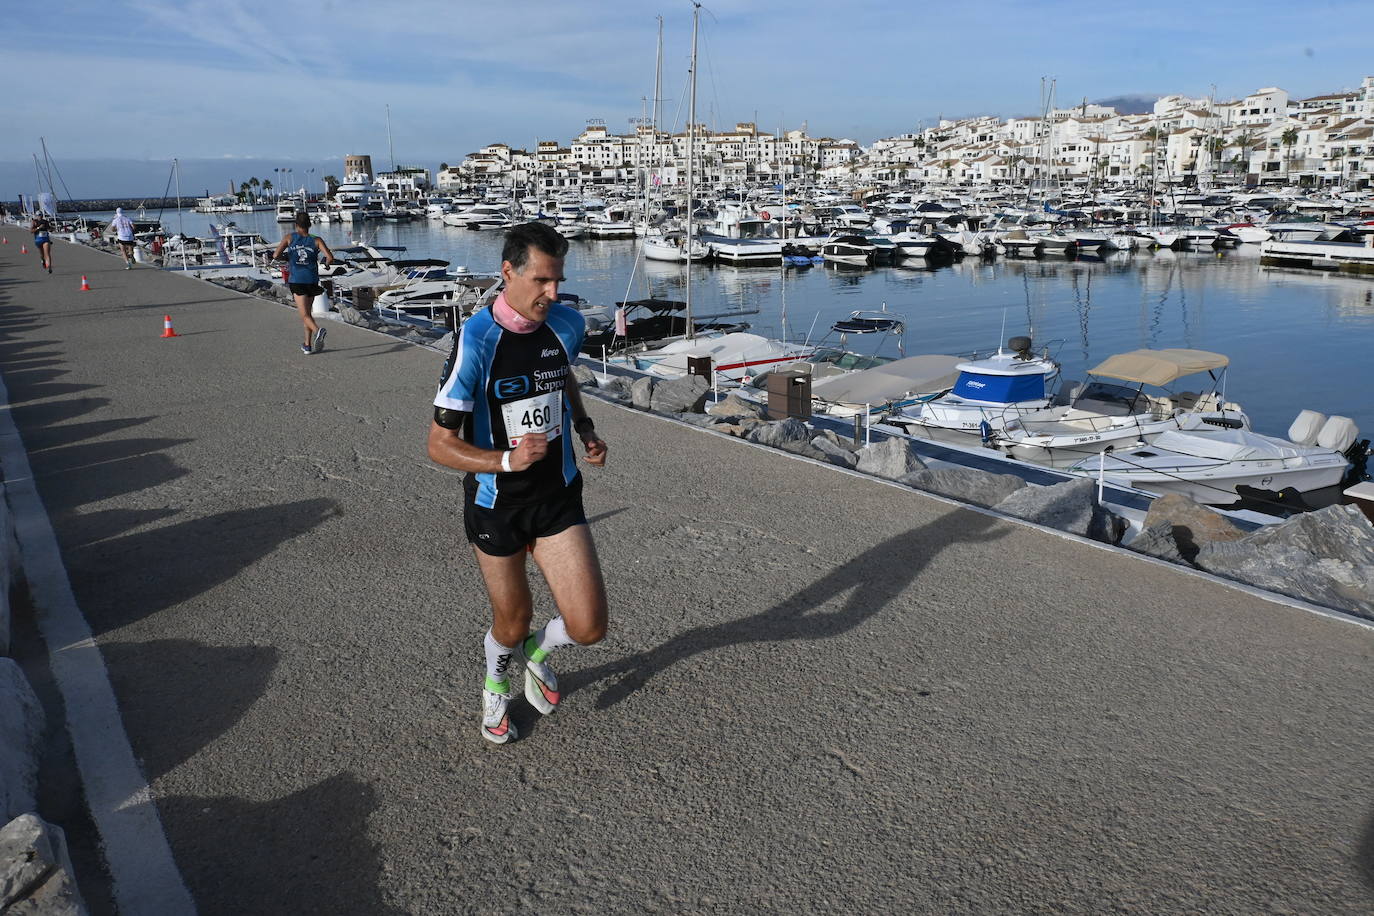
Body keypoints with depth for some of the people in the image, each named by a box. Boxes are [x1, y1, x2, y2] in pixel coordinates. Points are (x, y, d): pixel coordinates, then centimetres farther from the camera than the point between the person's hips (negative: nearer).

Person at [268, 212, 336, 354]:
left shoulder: (289, 238, 1)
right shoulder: (316, 240, 0)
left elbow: (275, 255, -5)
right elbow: (330, 258, -10)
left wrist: (287, 259, 17)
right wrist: (325, 262, 13)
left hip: (296, 280, -2)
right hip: (312, 280, 2)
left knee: (305, 315, -7)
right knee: (307, 311, 19)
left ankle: (317, 330, -38)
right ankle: (308, 345, 19)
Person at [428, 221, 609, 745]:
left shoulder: (568, 325, -4)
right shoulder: (476, 342, -21)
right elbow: (440, 444, -19)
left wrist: (586, 430, 6)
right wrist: (508, 460, -34)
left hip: (558, 496, 4)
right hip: (495, 504, -3)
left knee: (588, 628, -4)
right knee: (512, 623, 14)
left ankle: (537, 652, 34)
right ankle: (496, 687, 52)